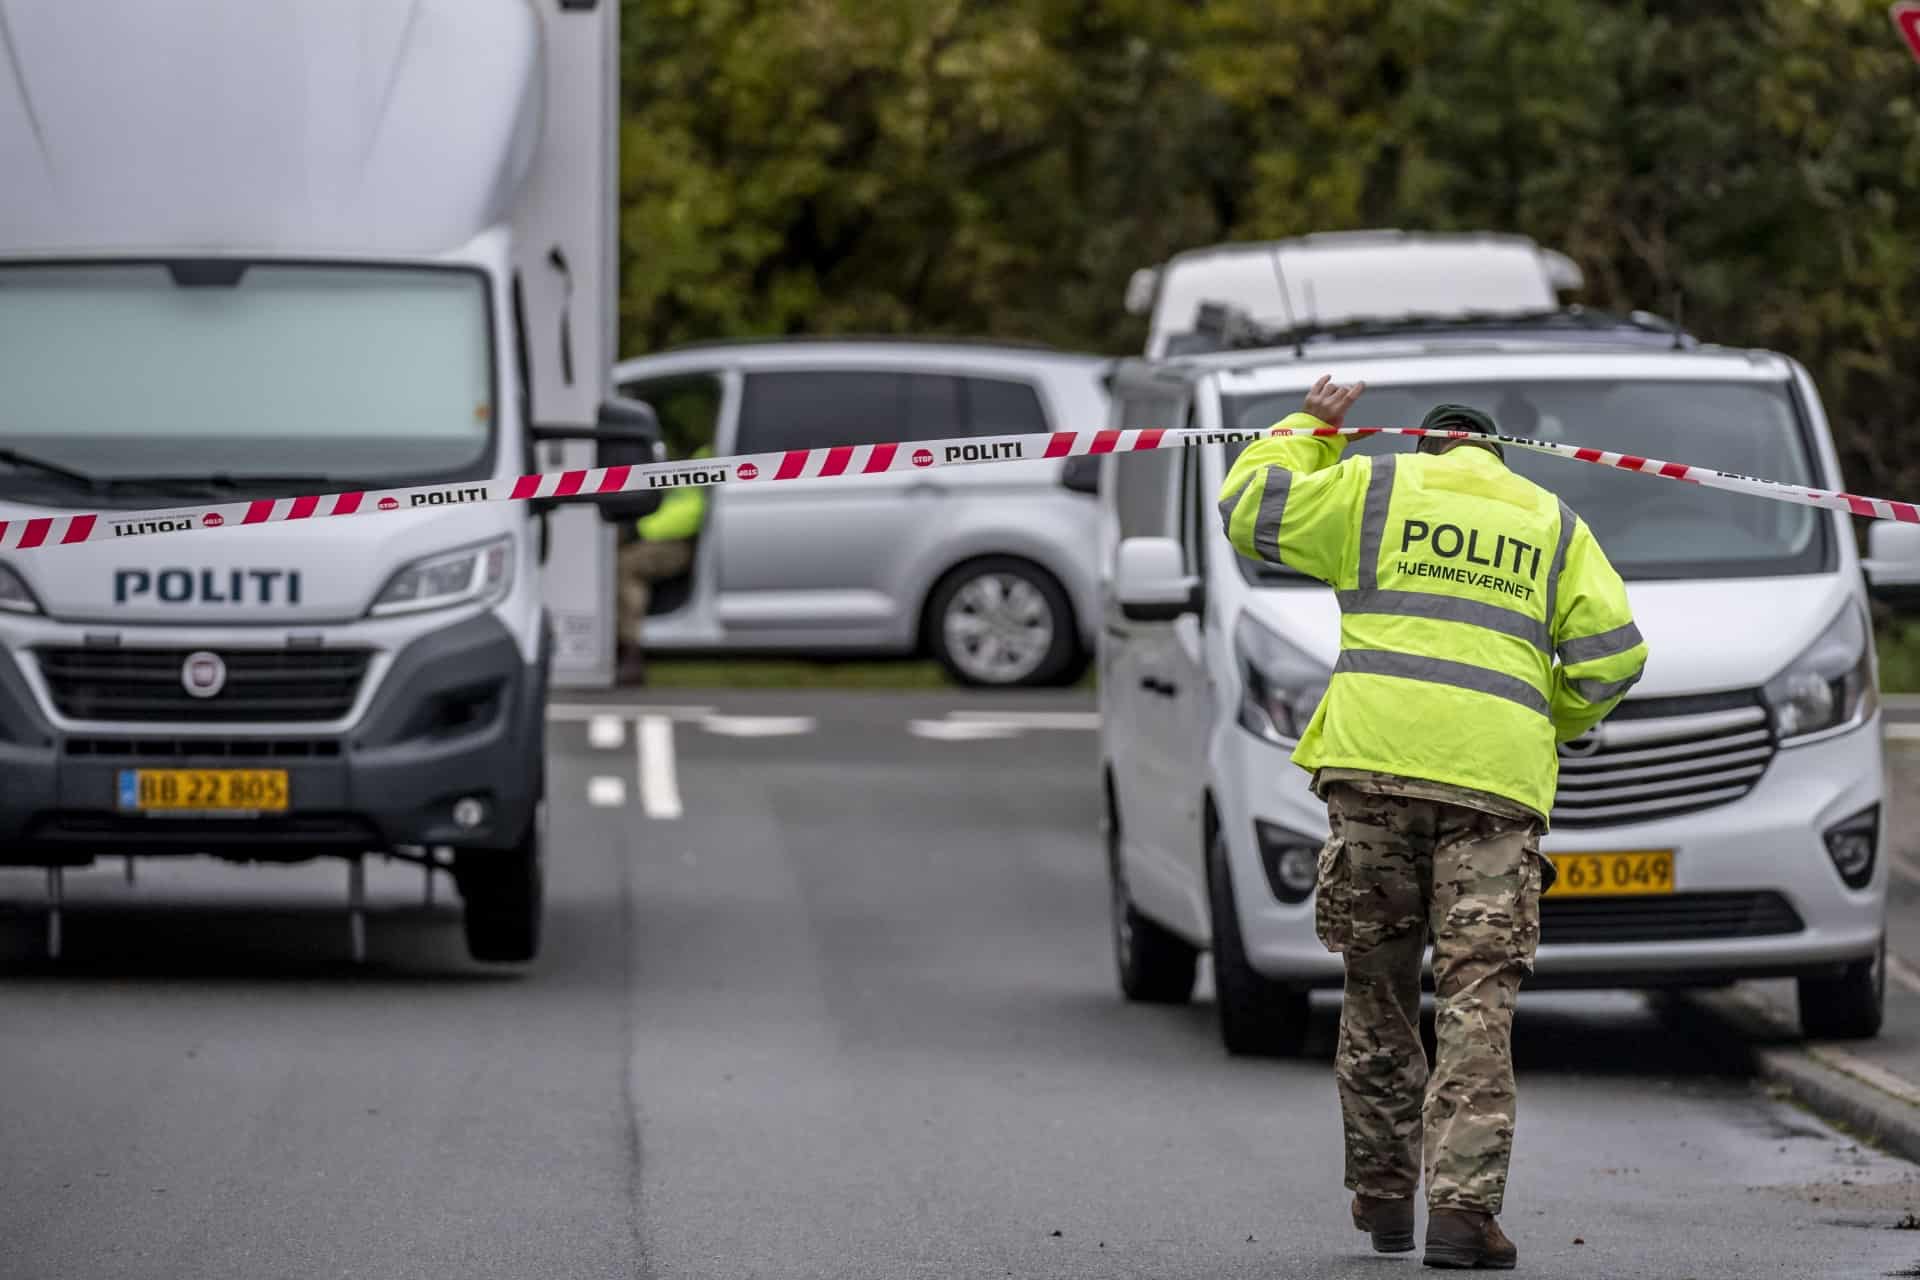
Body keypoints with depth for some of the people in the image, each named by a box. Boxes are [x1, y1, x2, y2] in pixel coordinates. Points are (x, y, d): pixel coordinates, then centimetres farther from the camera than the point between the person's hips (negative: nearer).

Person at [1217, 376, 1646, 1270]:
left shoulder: (1373, 488, 13)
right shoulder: (1552, 524, 18)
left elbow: (1247, 509, 19)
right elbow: (1613, 653, 10)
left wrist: (1307, 431, 33)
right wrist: (1555, 721, 27)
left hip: (1376, 761, 0)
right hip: (1495, 777, 0)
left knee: (1377, 990, 12)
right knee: (1478, 1003, -4)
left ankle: (1383, 1200, 17)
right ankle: (1463, 1208, -15)